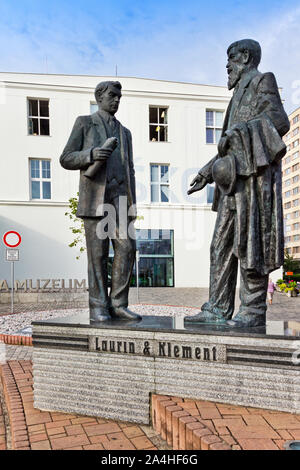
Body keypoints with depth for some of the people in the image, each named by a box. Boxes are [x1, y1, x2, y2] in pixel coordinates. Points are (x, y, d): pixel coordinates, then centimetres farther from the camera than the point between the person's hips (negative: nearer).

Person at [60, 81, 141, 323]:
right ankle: (98, 307, 2)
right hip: (95, 195, -4)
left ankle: (118, 304, -1)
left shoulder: (124, 132, 24)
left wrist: (132, 204, 8)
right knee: (98, 253, -5)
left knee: (127, 247, -8)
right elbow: (66, 159, 3)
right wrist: (92, 154, -16)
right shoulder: (84, 123, 11)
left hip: (119, 194, 4)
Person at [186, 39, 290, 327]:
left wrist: (236, 133, -19)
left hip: (254, 175, -9)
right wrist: (207, 172, 22)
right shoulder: (241, 94, 28)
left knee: (250, 241, -9)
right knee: (223, 242, 3)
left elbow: (279, 121, -11)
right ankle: (218, 309, 7)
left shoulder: (262, 82, 5)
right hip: (234, 178, 9)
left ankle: (253, 311, -2)